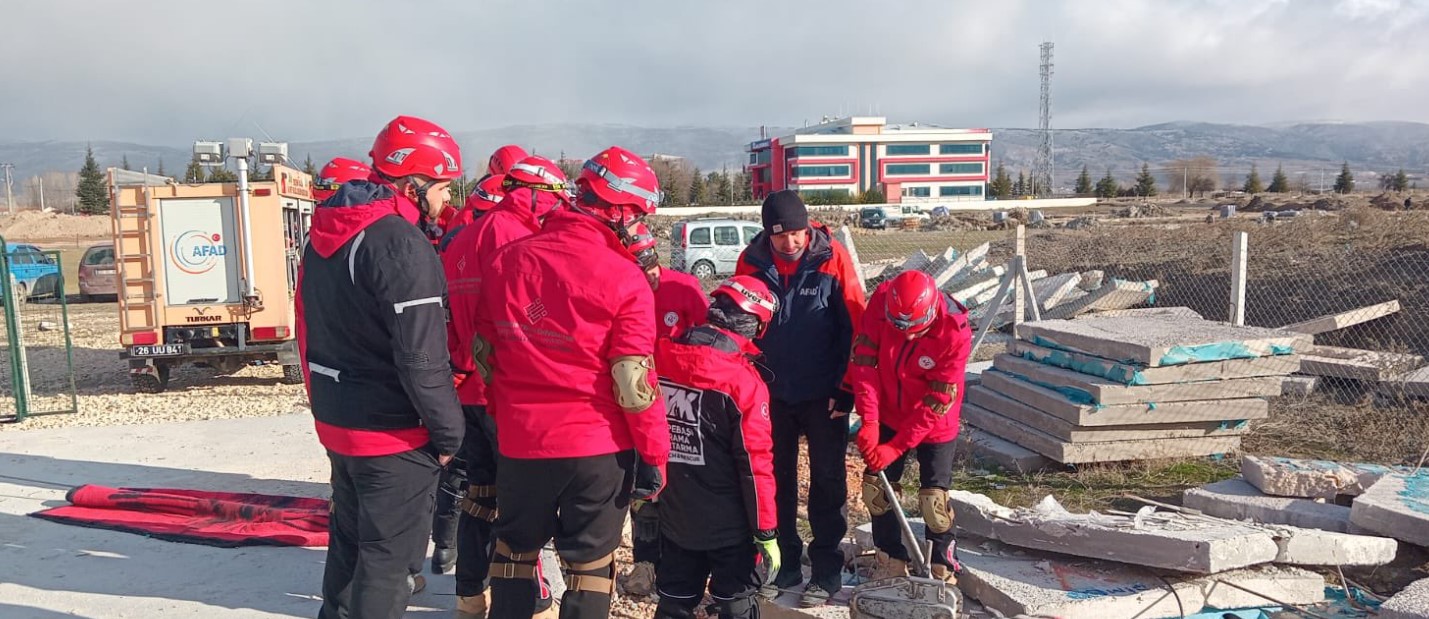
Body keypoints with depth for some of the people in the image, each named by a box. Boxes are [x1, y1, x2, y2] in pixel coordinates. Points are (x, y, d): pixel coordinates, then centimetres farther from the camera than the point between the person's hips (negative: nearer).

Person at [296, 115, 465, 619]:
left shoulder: (324, 234, 9)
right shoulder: (401, 244, -22)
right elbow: (421, 357, -24)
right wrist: (448, 431, -14)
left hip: (337, 421, 9)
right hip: (394, 432, -9)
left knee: (349, 539, 23)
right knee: (389, 555, 4)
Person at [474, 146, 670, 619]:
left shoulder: (508, 260, 0)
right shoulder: (624, 279, -15)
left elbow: (483, 352, 8)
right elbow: (634, 381, -15)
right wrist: (654, 456, -5)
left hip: (520, 441, 4)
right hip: (599, 446, -4)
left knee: (516, 549, 22)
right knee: (590, 561, 11)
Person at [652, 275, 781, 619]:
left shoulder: (660, 357, -6)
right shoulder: (743, 380, -19)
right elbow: (755, 463, -17)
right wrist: (766, 532, -9)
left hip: (673, 516, 5)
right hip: (729, 525, -5)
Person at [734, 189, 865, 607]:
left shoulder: (832, 258, -12)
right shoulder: (751, 262, -5)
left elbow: (855, 326, -9)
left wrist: (845, 389, -9)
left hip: (823, 395, -3)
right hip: (772, 394, 3)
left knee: (827, 482, 7)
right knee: (776, 479, 12)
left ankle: (826, 572, 18)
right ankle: (784, 563, 27)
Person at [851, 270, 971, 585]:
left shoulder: (955, 332, -29)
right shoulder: (882, 300, -22)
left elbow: (936, 403, -24)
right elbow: (863, 359, -17)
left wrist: (895, 447, -23)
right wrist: (869, 420, -23)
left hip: (934, 426, -4)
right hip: (889, 417, 4)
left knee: (933, 501, -4)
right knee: (875, 488, 7)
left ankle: (942, 570, 18)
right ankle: (891, 563, 25)